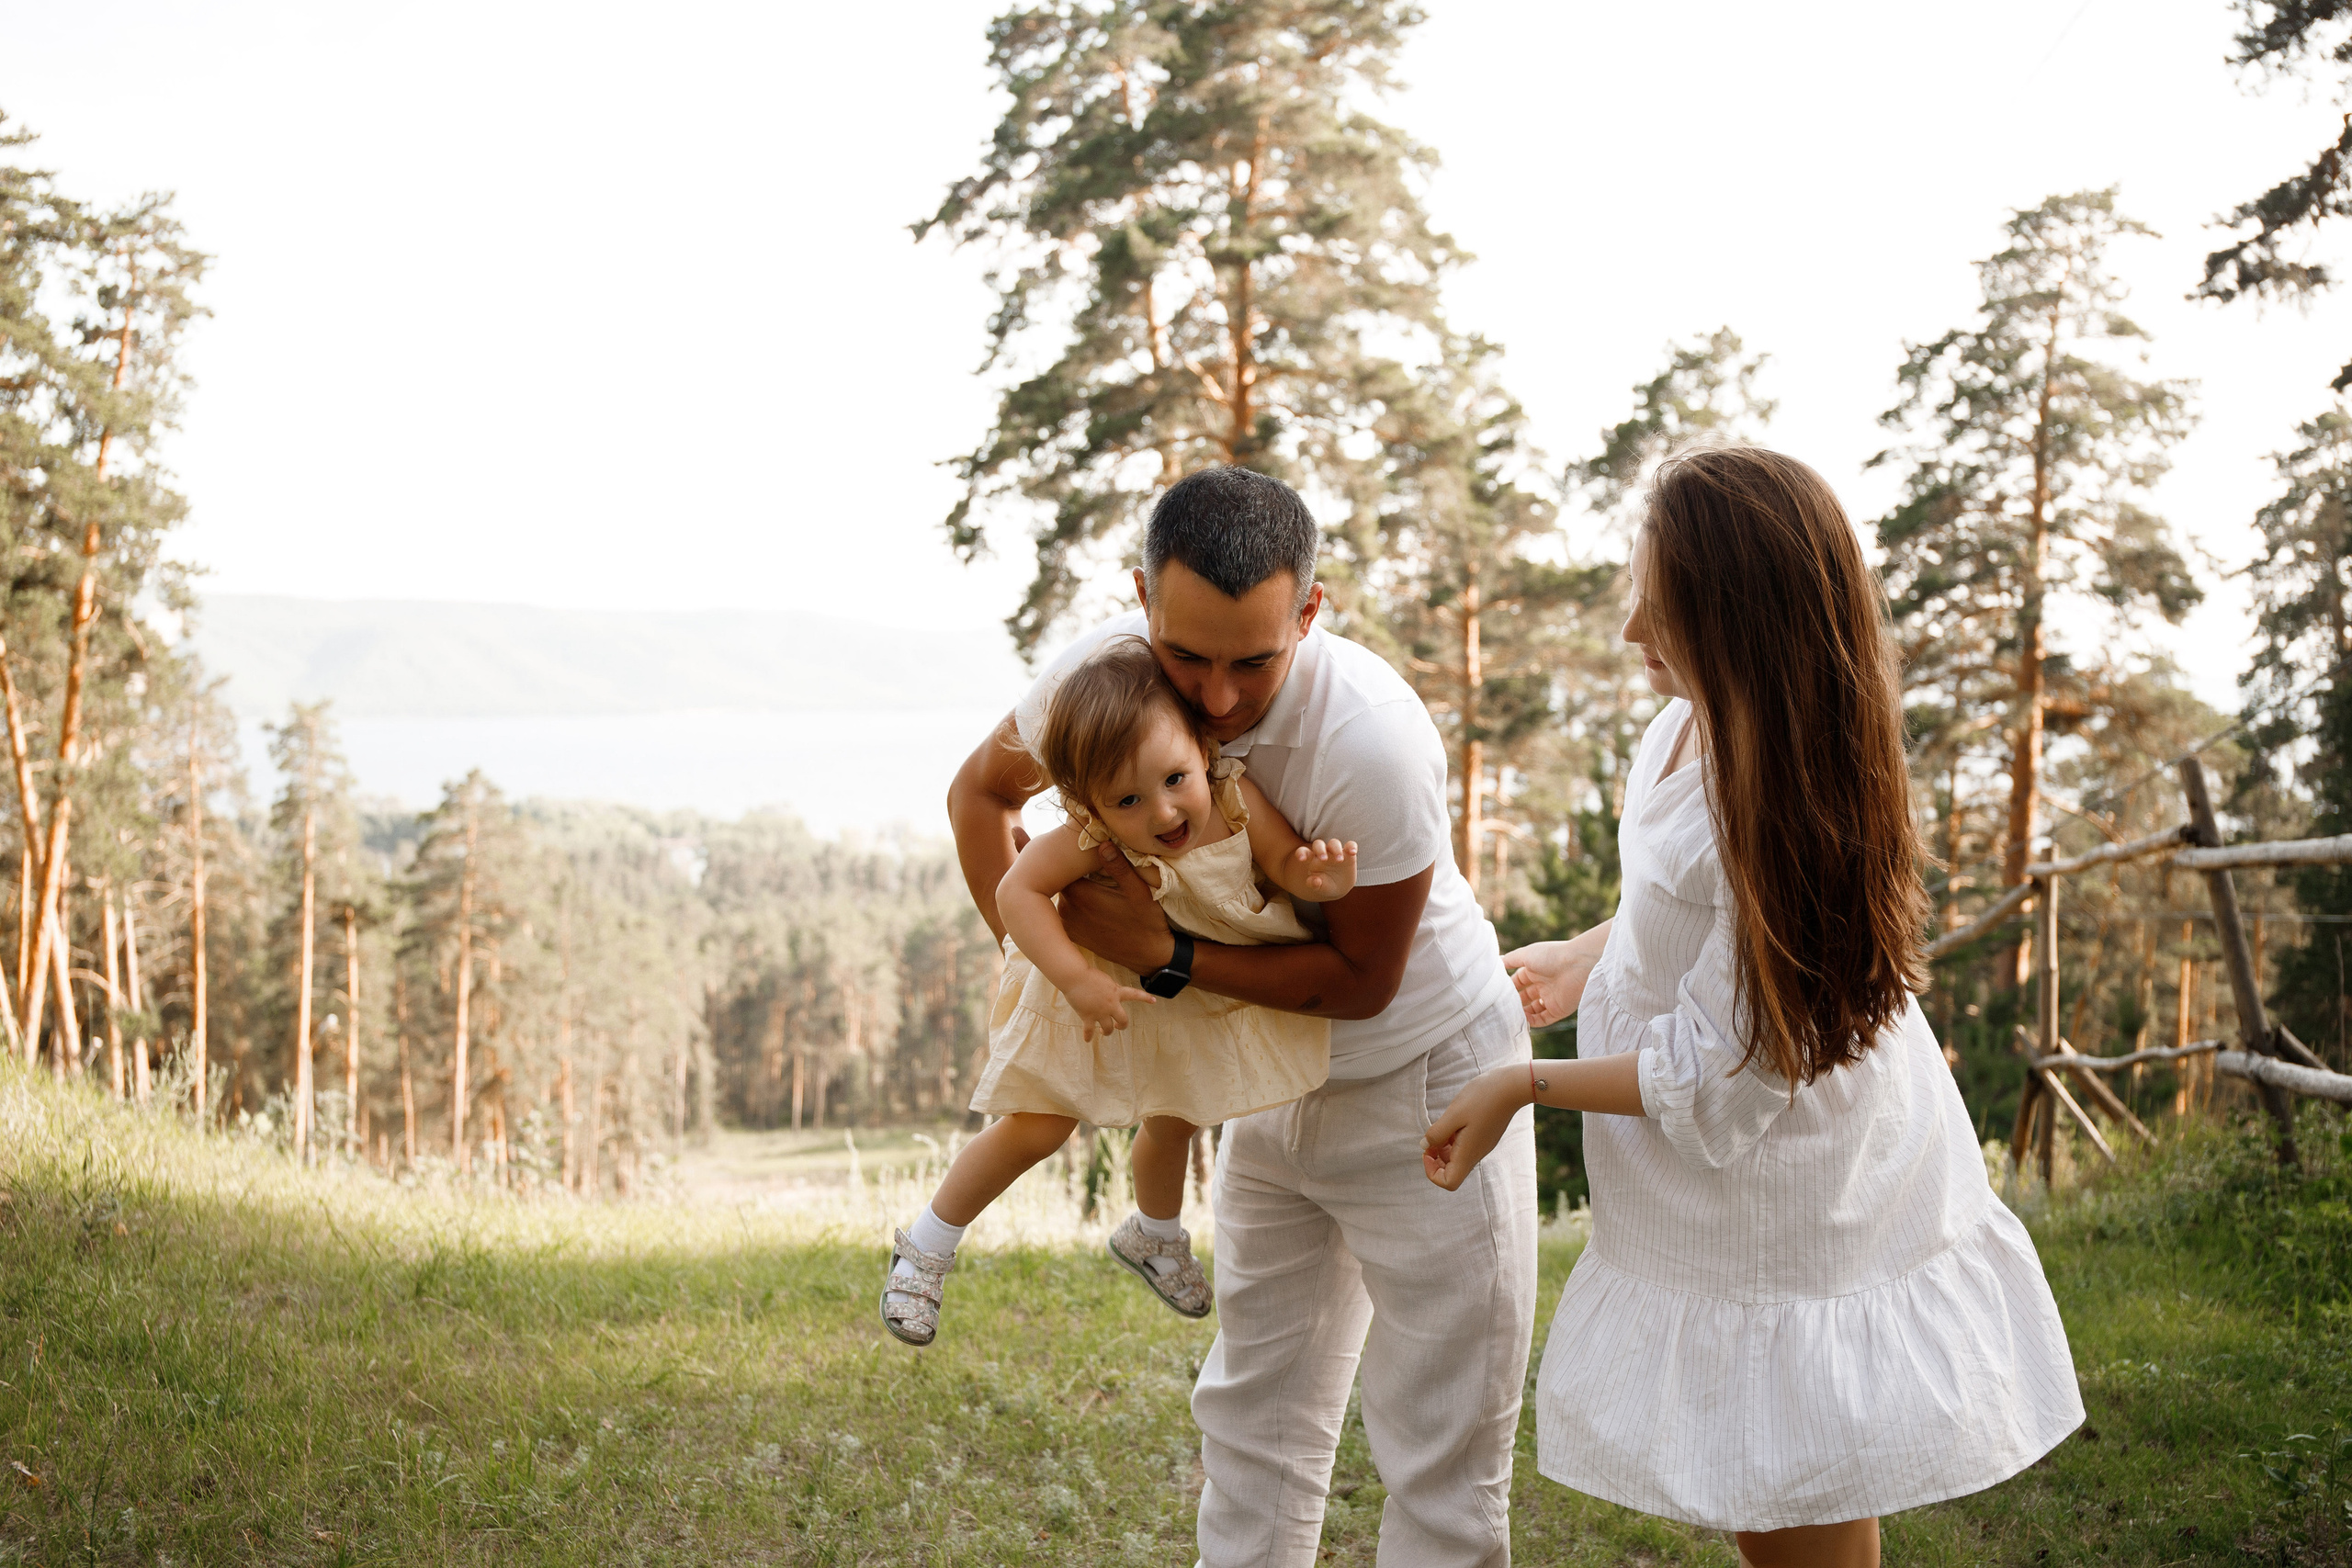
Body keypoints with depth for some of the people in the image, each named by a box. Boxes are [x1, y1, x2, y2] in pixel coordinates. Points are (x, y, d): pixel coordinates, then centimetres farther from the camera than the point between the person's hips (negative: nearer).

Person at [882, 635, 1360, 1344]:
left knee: (1173, 1123, 25)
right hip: (1098, 980, -4)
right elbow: (1017, 890, -39)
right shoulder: (1092, 836, -41)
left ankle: (1154, 1235, 57)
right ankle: (926, 1247, 23)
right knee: (1035, 1129, -1)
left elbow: (1287, 864, -19)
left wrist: (1321, 875, -42)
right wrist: (1077, 979, -46)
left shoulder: (1235, 799, -33)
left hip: (1190, 992, 4)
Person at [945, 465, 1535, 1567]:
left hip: (1429, 1080, -6)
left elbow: (1361, 979, -21)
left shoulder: (1372, 742, -33)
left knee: (1440, 1460, -1)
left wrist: (1161, 951, -25)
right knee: (1253, 1424, 17)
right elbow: (981, 790, 5)